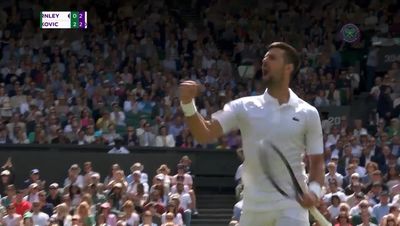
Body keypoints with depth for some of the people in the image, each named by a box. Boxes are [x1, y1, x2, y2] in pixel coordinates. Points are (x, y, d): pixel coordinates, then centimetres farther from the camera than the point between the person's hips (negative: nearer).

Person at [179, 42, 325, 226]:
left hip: (292, 206, -2)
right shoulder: (245, 107, 4)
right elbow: (205, 134, -5)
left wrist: (314, 190, -15)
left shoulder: (308, 114, 2)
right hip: (253, 208, 2)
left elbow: (317, 161, 6)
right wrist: (188, 104, -22)